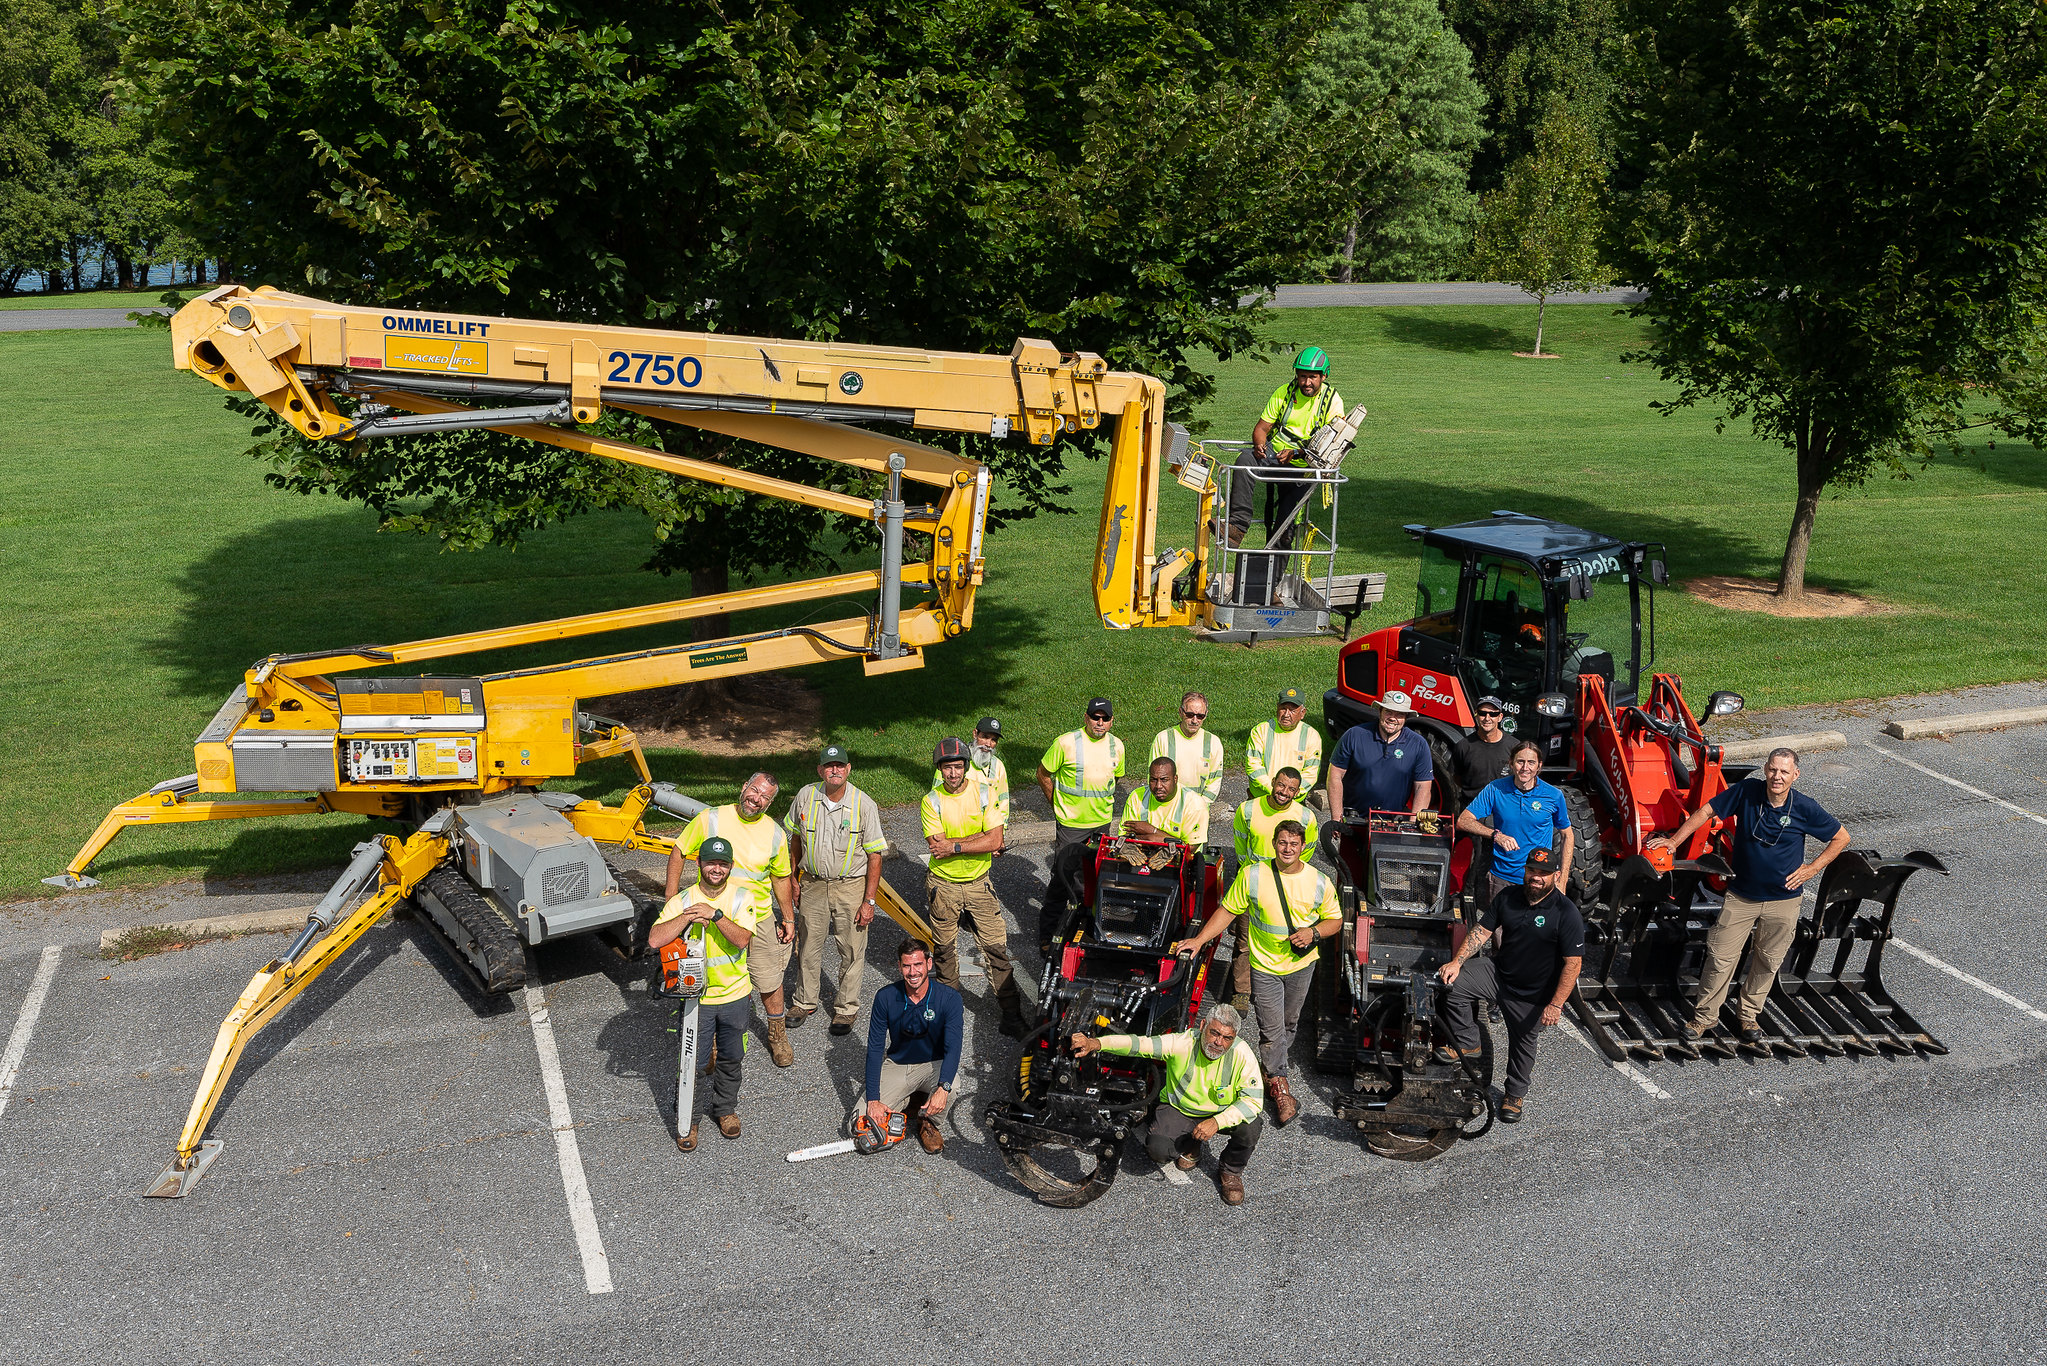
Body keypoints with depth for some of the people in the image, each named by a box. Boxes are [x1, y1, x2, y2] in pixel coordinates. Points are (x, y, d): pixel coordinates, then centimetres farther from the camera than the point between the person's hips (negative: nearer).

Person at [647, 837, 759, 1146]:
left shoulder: (743, 898, -5)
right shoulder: (682, 901, -5)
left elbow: (742, 939, -20)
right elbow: (654, 940, -17)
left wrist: (715, 914, -29)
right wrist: (687, 917, -24)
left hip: (735, 996, 1)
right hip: (696, 997, -1)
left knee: (730, 1058, 16)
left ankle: (725, 1109, 37)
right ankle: (687, 1120, 20)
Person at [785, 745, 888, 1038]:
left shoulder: (864, 805, -14)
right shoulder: (805, 796, -6)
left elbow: (875, 855, -10)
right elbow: (795, 839, 10)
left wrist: (869, 901, -12)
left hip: (851, 885, -2)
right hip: (813, 883, 3)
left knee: (852, 950, 5)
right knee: (808, 947, 13)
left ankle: (846, 1008, 22)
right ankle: (805, 1002, 32)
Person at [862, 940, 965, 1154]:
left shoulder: (949, 998, -18)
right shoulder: (886, 997, -13)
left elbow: (953, 1048, -25)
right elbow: (875, 1049, -12)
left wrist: (942, 1088, -43)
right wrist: (873, 1100, -20)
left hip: (934, 1065, -2)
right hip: (896, 1065, 2)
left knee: (948, 1090, -37)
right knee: (860, 1126, -15)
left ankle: (928, 1122, -2)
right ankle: (910, 1103, 13)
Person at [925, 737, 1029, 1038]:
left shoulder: (984, 793, -5)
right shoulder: (932, 801, -6)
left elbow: (995, 840, -14)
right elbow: (936, 845, -18)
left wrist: (954, 845, -19)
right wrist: (977, 842, -18)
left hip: (979, 884, 0)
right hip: (943, 886, 0)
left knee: (997, 950, -1)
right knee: (944, 951, 12)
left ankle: (1012, 1017, 7)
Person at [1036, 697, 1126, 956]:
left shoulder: (1116, 746, 2)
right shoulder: (1066, 743, -13)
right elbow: (1043, 774, -3)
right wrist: (1058, 805, 0)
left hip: (1102, 824, 5)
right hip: (1070, 825, -5)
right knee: (1061, 882, -3)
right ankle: (1046, 941, 6)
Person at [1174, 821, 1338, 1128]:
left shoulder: (1319, 882, -9)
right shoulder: (1252, 875, -12)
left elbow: (1335, 920, 2)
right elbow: (1227, 910, -5)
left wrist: (1313, 932, -18)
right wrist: (1200, 939, -11)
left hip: (1301, 964, 2)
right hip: (1265, 964, -2)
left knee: (1289, 1021, 19)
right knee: (1271, 1028, -2)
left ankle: (1273, 1064, 43)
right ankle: (1279, 1085, 13)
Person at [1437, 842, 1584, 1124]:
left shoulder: (1567, 915, -19)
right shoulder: (1508, 897, -3)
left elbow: (1573, 963, -19)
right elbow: (1482, 930, 1)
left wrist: (1556, 1005, -23)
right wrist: (1457, 962, -11)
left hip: (1533, 995, -4)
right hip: (1498, 972, 4)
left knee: (1523, 1045, 11)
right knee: (1452, 983, -17)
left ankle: (1515, 1094, 37)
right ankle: (1468, 1044, 1)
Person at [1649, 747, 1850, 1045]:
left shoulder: (1805, 808, -12)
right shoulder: (1747, 791, -11)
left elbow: (1841, 837, 2)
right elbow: (1707, 811, -2)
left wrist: (1812, 869, -5)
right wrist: (1674, 840, -7)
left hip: (1783, 900, 0)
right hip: (1741, 895, 0)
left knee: (1768, 960, 12)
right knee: (1720, 956, 0)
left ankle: (1748, 1014, 32)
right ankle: (1706, 1015, 15)